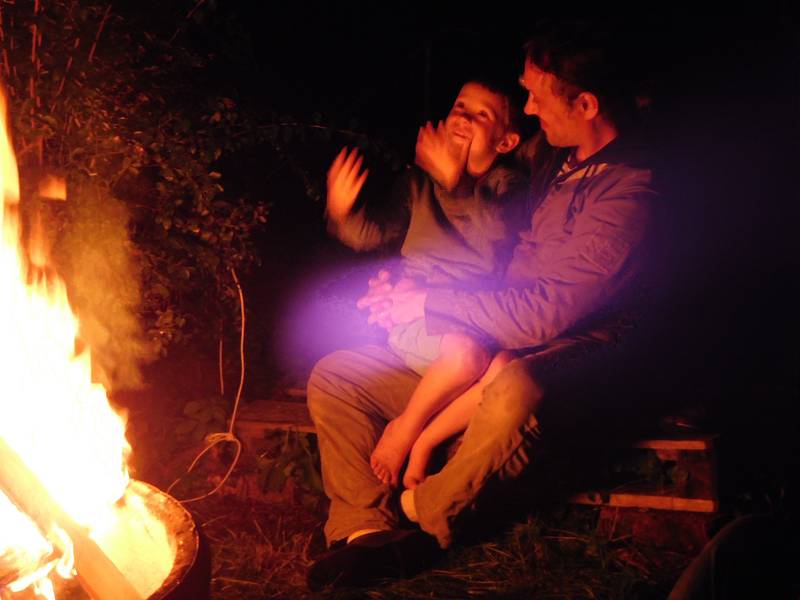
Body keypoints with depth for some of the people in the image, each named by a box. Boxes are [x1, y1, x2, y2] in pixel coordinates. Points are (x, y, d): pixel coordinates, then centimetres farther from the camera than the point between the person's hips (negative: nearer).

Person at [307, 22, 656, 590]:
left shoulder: (627, 191, -16)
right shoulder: (555, 158, 12)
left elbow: (545, 313, -23)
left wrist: (427, 303, -16)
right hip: (490, 346, 9)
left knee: (512, 394, -45)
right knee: (334, 374, 0)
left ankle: (420, 523, -20)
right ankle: (365, 529, -11)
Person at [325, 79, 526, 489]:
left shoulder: (507, 185, 7)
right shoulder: (421, 181, 14)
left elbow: (497, 236, -14)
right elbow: (376, 235, 14)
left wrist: (455, 182, -23)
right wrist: (342, 213, -6)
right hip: (412, 316, -1)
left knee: (503, 367, -31)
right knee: (467, 352, -34)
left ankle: (419, 439, -11)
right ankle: (408, 430, -10)